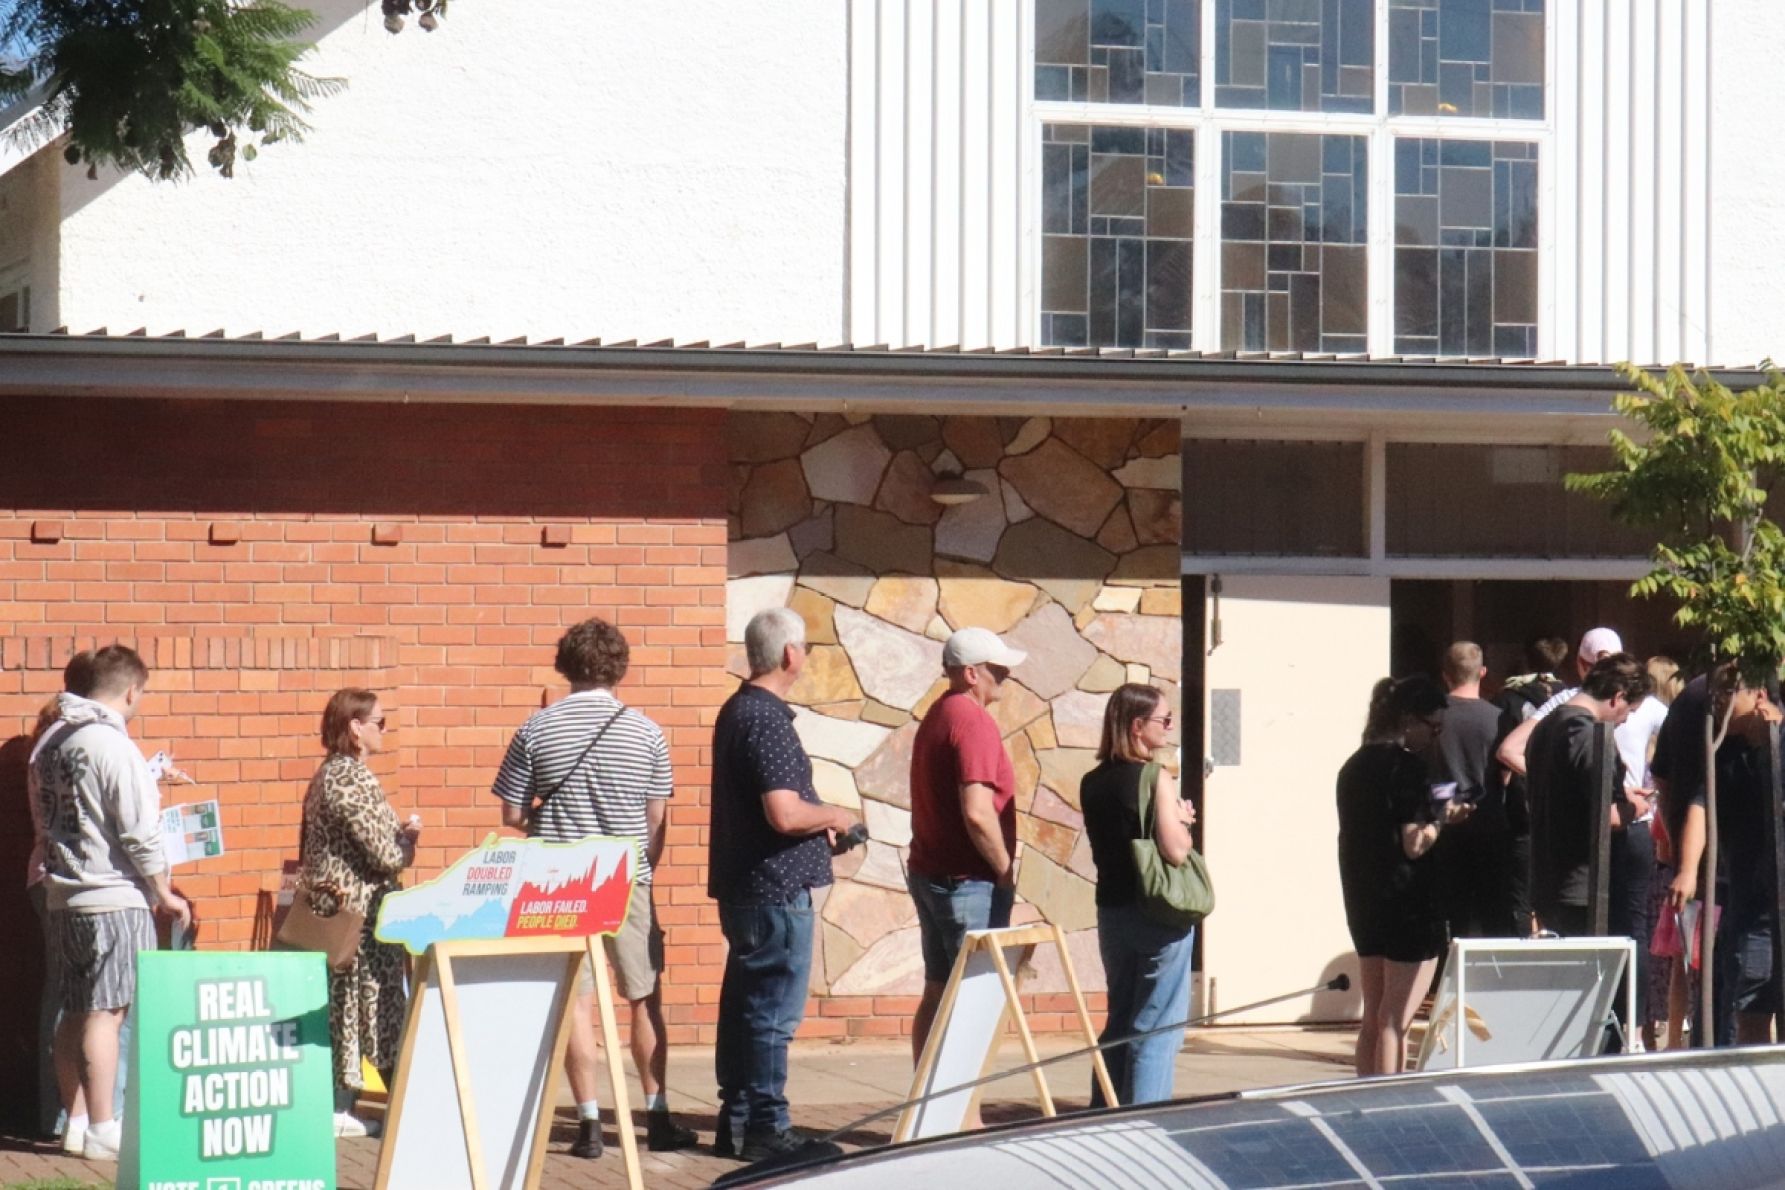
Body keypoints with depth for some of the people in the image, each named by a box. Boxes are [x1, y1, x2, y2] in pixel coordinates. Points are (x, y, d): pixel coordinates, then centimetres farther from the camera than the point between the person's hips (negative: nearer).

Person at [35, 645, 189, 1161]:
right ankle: (102, 1131, -5)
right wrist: (166, 895, -4)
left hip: (62, 899, 8)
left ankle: (76, 1120, 18)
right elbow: (140, 834, -16)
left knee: (76, 1014, 13)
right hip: (113, 899, -8)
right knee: (105, 1014, -5)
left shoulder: (51, 741, 10)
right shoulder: (113, 745, -15)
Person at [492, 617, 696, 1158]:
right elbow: (657, 820, 1)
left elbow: (512, 815, 0)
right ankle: (657, 1117, 12)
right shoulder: (645, 732, -3)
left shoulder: (536, 729, -3)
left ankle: (590, 1123, 0)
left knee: (576, 1000, 3)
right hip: (628, 882, 0)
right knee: (646, 1000, 10)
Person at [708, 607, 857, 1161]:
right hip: (775, 887, -10)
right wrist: (833, 816, -7)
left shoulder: (738, 710, 13)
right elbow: (785, 814, -26)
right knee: (774, 1011, -5)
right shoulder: (766, 720, -18)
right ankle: (765, 1130, -2)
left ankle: (737, 1122, 19)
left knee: (744, 1004, 14)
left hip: (742, 884, 10)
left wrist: (818, 822, 18)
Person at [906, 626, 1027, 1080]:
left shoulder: (937, 717, 14)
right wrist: (1005, 870, -13)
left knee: (938, 994, 13)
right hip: (969, 881, -10)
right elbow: (977, 812, -26)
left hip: (928, 871, 10)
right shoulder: (974, 722, -17)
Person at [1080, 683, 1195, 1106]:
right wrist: (1183, 821, -1)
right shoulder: (1156, 779, -14)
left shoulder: (1092, 783, 7)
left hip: (1111, 910, 7)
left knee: (1120, 1020, 18)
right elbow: (1175, 851, -20)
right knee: (1157, 1027, 0)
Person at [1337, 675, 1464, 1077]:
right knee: (1395, 1022, -4)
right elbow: (1414, 844, -19)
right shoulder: (1406, 766, -14)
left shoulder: (1355, 764, 10)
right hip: (1408, 904, -8)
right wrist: (1443, 816, -2)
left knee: (1373, 1019, 14)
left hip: (1363, 903, 8)